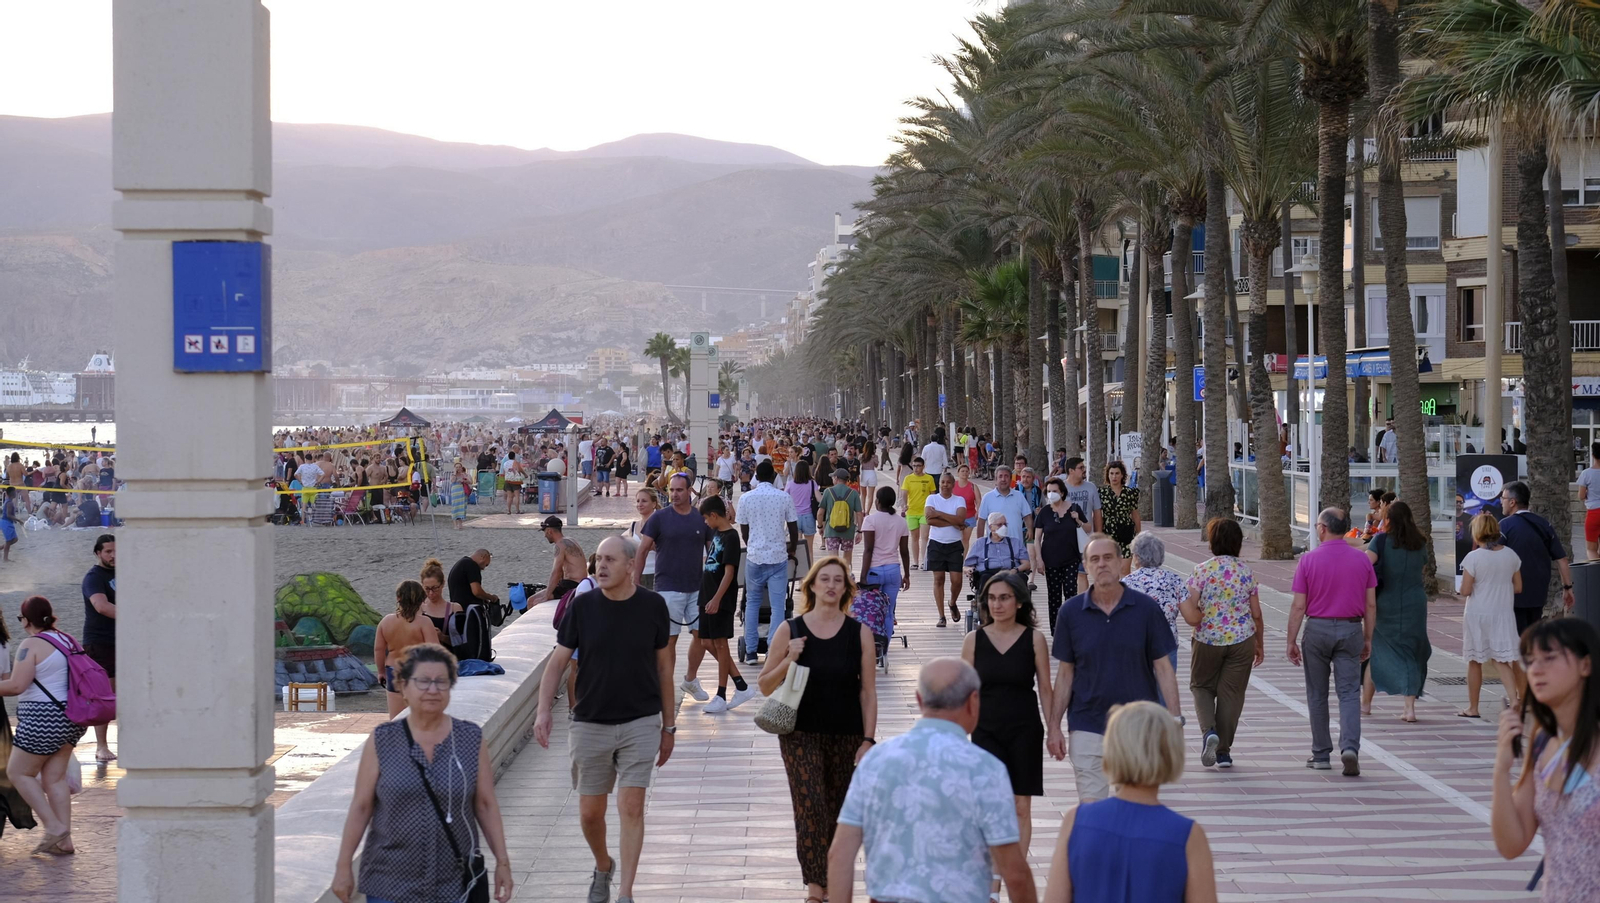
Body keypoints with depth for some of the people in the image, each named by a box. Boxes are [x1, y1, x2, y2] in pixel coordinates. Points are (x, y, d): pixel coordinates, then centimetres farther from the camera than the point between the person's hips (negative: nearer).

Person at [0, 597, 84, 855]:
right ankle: (64, 841, 9)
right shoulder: (68, 641, 10)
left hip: (43, 718, -8)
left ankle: (54, 827, -1)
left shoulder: (31, 645, -14)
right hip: (72, 718, 8)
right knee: (55, 778, 12)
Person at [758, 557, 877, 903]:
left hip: (846, 737, 1)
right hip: (802, 735, -1)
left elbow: (868, 691, 2)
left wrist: (868, 739, -5)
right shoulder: (790, 630, -1)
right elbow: (766, 686, 4)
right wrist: (789, 660, -14)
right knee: (810, 809, -13)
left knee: (839, 814, 9)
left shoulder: (859, 633, 1)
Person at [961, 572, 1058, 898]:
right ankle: (991, 886, -3)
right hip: (986, 731, 0)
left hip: (1024, 731, 0)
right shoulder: (974, 639, 0)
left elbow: (1045, 689, 2)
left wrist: (1054, 730, 0)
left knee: (1021, 807, 6)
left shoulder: (1034, 638, -2)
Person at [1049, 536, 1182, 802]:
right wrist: (1054, 725, 3)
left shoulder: (1146, 608, -3)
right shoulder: (1071, 612, 0)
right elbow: (1065, 673, 5)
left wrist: (1174, 719, -5)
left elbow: (1163, 667, 1)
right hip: (1087, 727, 0)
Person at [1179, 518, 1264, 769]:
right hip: (1242, 640, 1)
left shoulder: (1202, 570, -8)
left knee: (1202, 686, 16)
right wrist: (1260, 644, 15)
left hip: (1207, 640, -1)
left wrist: (1200, 619, 8)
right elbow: (1256, 614, 4)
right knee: (1232, 692, 9)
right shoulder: (1246, 572, -1)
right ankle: (1224, 750, 10)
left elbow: (1189, 612, -13)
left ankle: (1209, 730, -9)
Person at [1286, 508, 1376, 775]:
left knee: (1317, 695, 11)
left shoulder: (1308, 560, -7)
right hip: (1351, 629, 1)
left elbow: (1298, 606, -7)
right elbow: (1371, 605, 2)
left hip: (1317, 628, -1)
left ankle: (1321, 754, 16)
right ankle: (1350, 747, -18)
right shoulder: (1362, 559, 0)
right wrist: (1368, 639, 12)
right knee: (1349, 693, 1)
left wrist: (1292, 641, 0)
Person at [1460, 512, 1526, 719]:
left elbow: (1465, 591, -13)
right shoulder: (1510, 555, -1)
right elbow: (1518, 587, 5)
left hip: (1477, 615, -3)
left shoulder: (1473, 558, -15)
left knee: (1475, 662, 10)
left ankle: (1472, 708, 19)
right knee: (1503, 661, 6)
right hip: (1503, 614, 3)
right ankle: (1514, 700, -12)